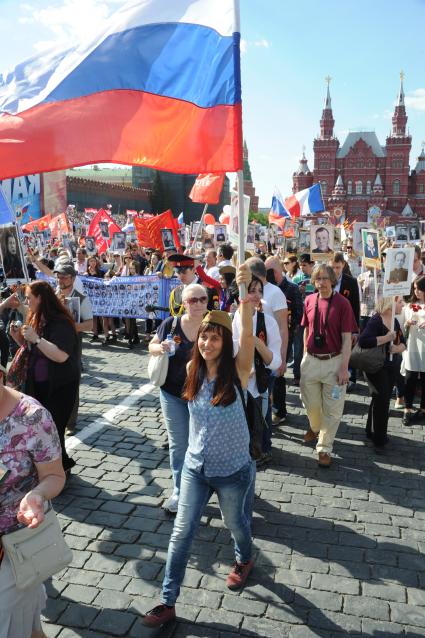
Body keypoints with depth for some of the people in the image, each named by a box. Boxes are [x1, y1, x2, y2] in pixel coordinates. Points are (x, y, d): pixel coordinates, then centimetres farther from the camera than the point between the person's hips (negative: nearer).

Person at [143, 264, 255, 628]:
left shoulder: (237, 371, -20)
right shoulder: (193, 370, -7)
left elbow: (248, 334, -38)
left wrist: (245, 291, -48)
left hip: (233, 470, -3)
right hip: (196, 467, 3)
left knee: (236, 524, 21)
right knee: (182, 533, 7)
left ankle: (245, 560, 55)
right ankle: (168, 602, 22)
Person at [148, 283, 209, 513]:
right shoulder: (171, 324, -10)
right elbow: (152, 345, 4)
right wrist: (160, 348, -18)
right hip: (173, 394, 0)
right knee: (178, 444, 12)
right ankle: (179, 491, 29)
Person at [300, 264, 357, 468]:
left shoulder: (342, 303, -10)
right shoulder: (309, 301, 1)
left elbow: (347, 338, -10)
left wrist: (344, 367, -14)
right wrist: (305, 355, 13)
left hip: (334, 361, -3)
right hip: (311, 360, 3)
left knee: (332, 409, 3)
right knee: (311, 403, 16)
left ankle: (324, 448, 18)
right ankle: (314, 427, 47)